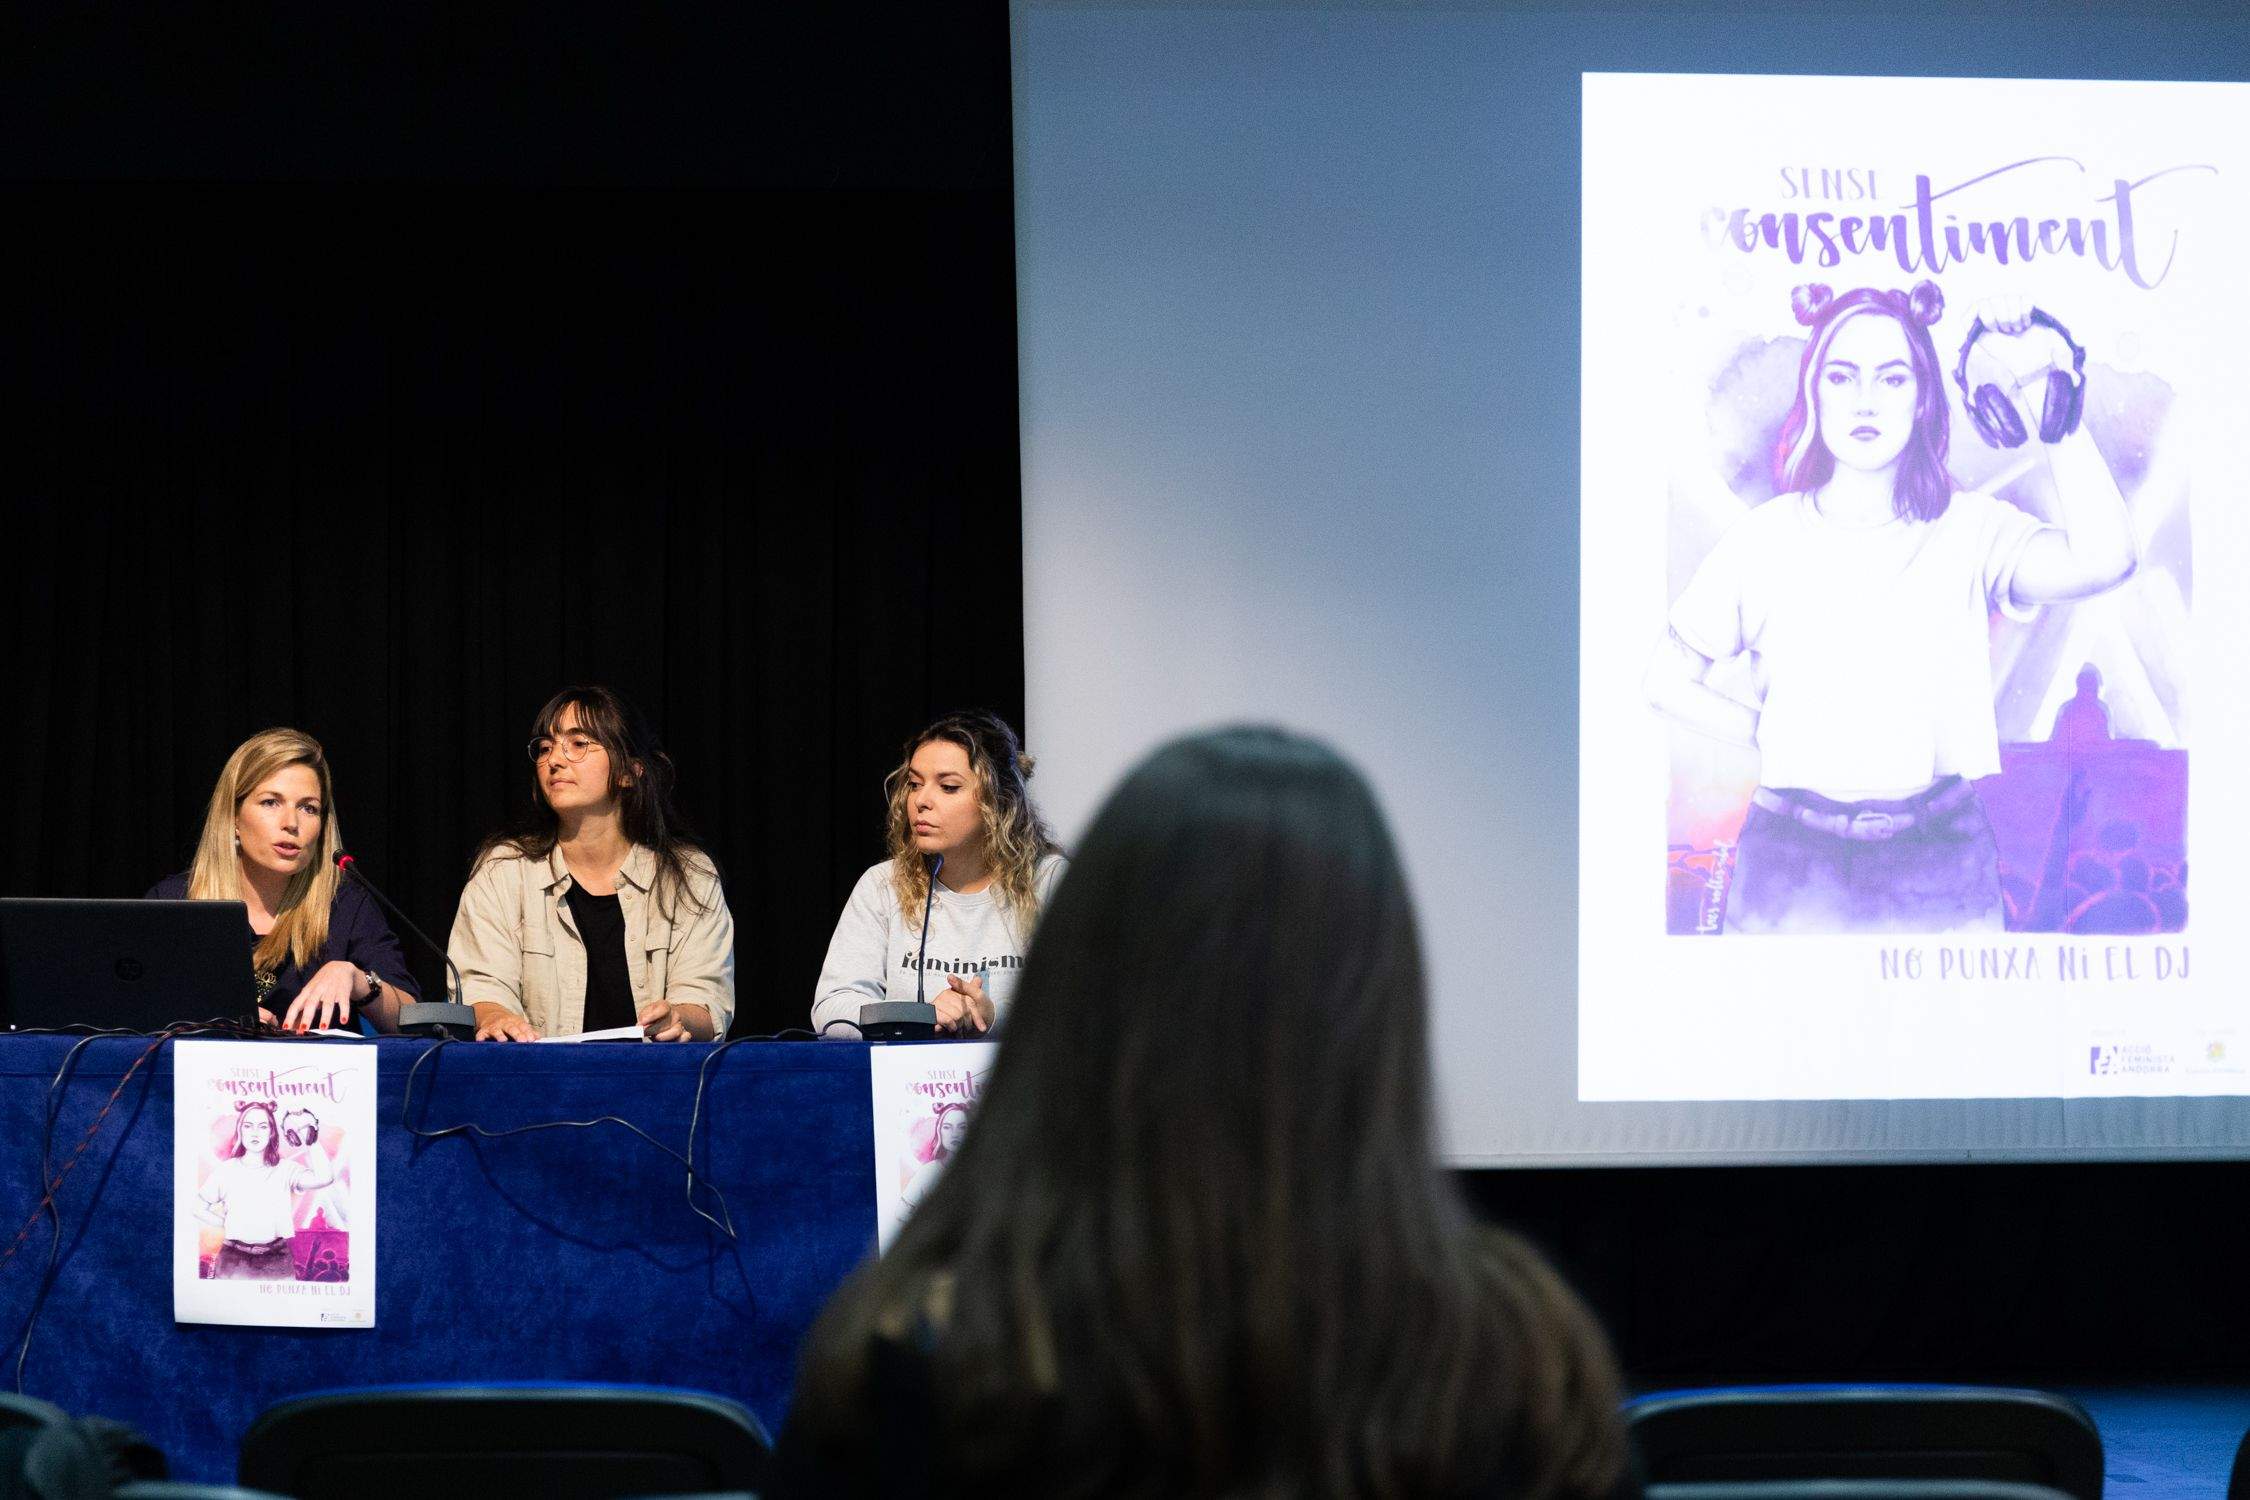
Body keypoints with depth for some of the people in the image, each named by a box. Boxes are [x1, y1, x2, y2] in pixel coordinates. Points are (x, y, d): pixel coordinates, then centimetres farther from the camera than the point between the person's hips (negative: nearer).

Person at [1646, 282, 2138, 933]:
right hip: (1793, 869, 0)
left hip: (1938, 870, 0)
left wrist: (2045, 403, -19)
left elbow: (2103, 559, -21)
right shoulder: (1764, 539, 2)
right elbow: (1667, 681, 11)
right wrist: (1770, 737, -1)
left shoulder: (1970, 531, -1)